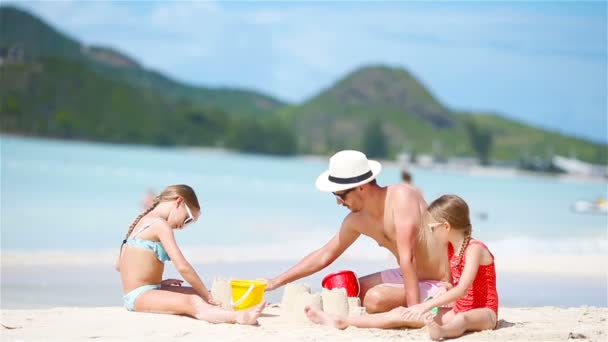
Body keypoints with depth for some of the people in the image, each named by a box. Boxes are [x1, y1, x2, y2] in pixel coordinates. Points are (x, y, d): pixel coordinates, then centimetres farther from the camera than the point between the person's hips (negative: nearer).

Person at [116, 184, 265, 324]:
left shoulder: (144, 221, 19)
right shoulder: (160, 224, -11)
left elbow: (119, 265, 22)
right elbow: (182, 267, -19)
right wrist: (207, 297, -13)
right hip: (141, 295, -11)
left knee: (198, 294, 8)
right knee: (194, 303, -32)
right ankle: (239, 317, -56)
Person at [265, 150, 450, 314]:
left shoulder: (401, 196, -23)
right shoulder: (357, 219, 1)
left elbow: (407, 257, -31)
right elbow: (324, 255, 13)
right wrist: (276, 282, 13)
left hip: (438, 284, -9)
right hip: (409, 277, 9)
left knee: (375, 298, -30)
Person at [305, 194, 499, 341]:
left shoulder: (475, 249, -17)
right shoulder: (450, 249, 11)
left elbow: (462, 289, -28)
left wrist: (427, 305, -33)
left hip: (484, 313, -8)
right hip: (458, 310, 8)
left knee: (463, 318, -44)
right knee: (402, 314, -1)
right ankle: (341, 322, -3)